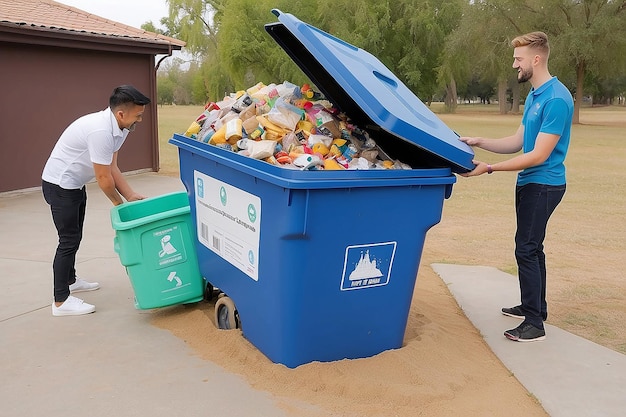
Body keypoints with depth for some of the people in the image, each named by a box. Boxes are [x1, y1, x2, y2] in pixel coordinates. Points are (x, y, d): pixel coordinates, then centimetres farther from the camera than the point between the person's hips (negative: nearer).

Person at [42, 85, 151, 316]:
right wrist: (120, 203, -8)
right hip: (60, 185, -10)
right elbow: (103, 178, -24)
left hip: (74, 184, 10)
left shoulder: (117, 127, -2)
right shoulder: (100, 131, -32)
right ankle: (61, 301, 1)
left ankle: (70, 281, 40)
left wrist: (131, 196, -2)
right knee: (69, 240, -7)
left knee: (74, 237, 22)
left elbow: (112, 168, 3)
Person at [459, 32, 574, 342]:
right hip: (529, 183, 10)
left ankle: (534, 323, 0)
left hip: (543, 184, -10)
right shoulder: (533, 96, 11)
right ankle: (534, 307, 31)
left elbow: (539, 155, -22)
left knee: (526, 250, -8)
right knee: (532, 247, 17)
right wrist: (479, 142, 1)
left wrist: (489, 168, -23)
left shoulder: (556, 99, -20)